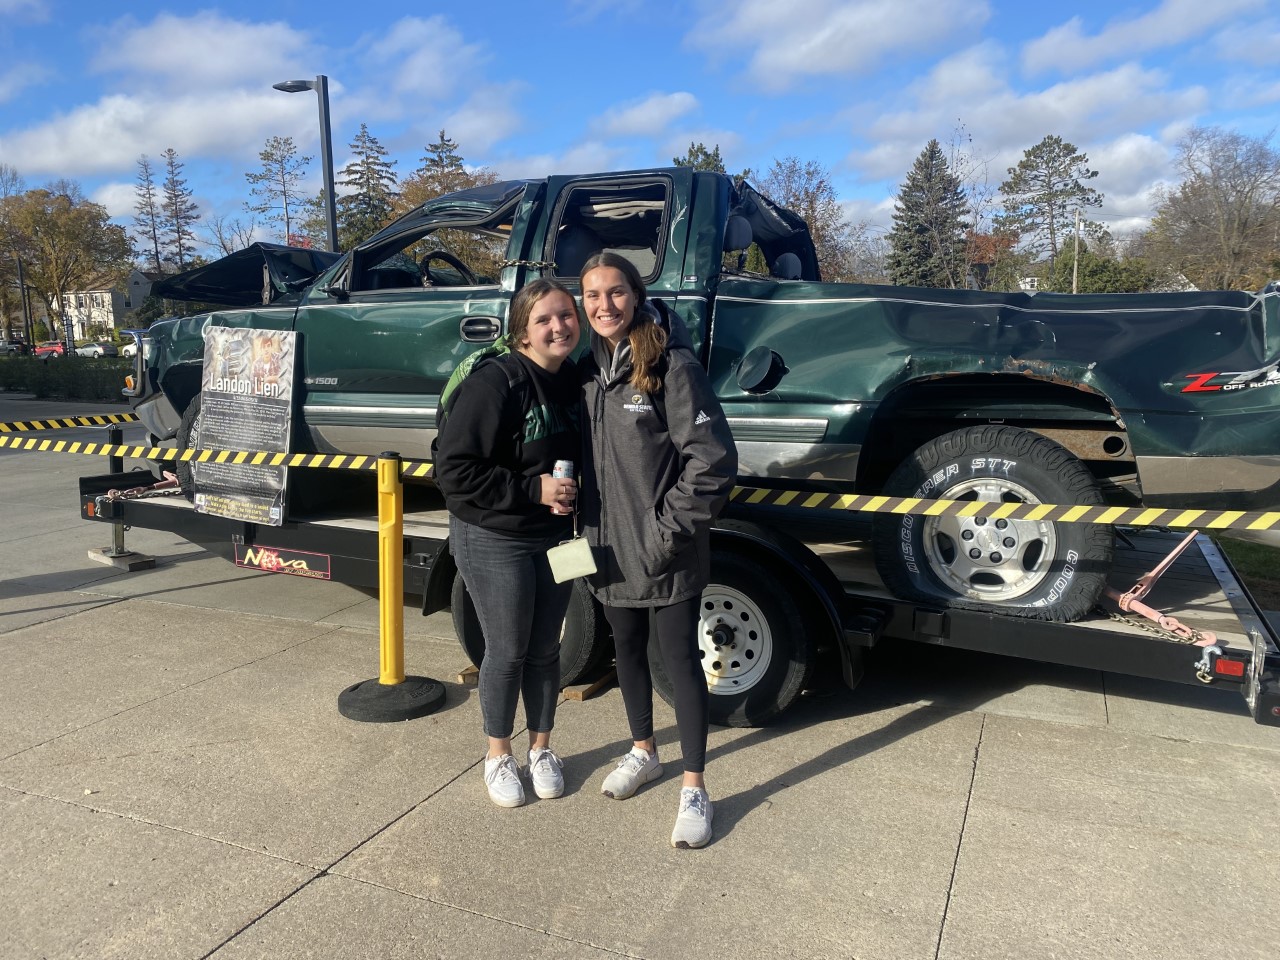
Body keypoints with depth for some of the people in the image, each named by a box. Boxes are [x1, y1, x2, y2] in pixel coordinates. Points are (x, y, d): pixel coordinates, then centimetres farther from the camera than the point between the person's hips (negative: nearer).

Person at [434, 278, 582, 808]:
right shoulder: (495, 383, -21)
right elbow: (454, 471, -24)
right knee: (507, 653, 8)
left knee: (545, 650, 16)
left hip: (554, 539, 6)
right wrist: (533, 490, -26)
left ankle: (541, 749, 36)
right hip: (494, 541, -6)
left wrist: (569, 493, -2)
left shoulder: (574, 382, 1)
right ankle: (498, 756, 31)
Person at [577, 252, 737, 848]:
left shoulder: (673, 365, -14)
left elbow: (712, 460, -17)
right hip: (609, 547, 6)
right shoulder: (587, 370, 6)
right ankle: (643, 753, 41)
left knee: (681, 661, 4)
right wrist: (585, 526, 6)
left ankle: (694, 789, 18)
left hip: (666, 553, -6)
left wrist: (669, 529, -17)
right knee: (627, 652, 20)